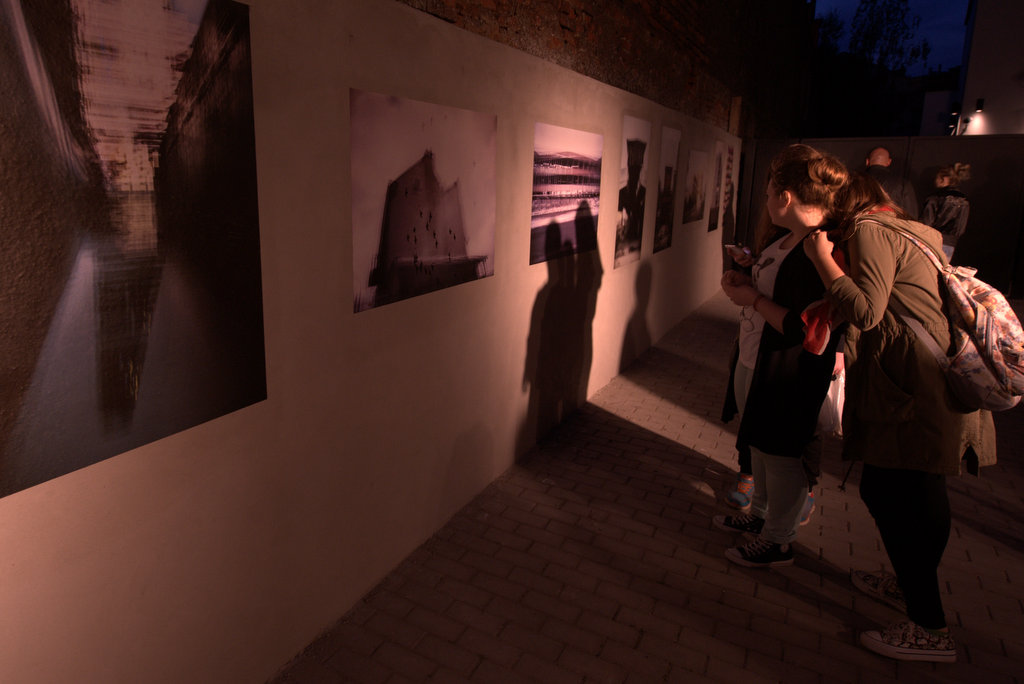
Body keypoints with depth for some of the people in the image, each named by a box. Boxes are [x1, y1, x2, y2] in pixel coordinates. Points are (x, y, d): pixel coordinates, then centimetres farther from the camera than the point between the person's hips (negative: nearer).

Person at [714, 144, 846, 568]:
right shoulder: (783, 237, 5)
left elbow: (807, 330, -31)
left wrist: (752, 299, -22)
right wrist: (742, 281, -1)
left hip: (786, 377, -10)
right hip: (753, 363, 10)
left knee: (781, 457, 7)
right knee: (759, 447, 24)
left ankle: (777, 542, 27)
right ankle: (759, 514, 45)